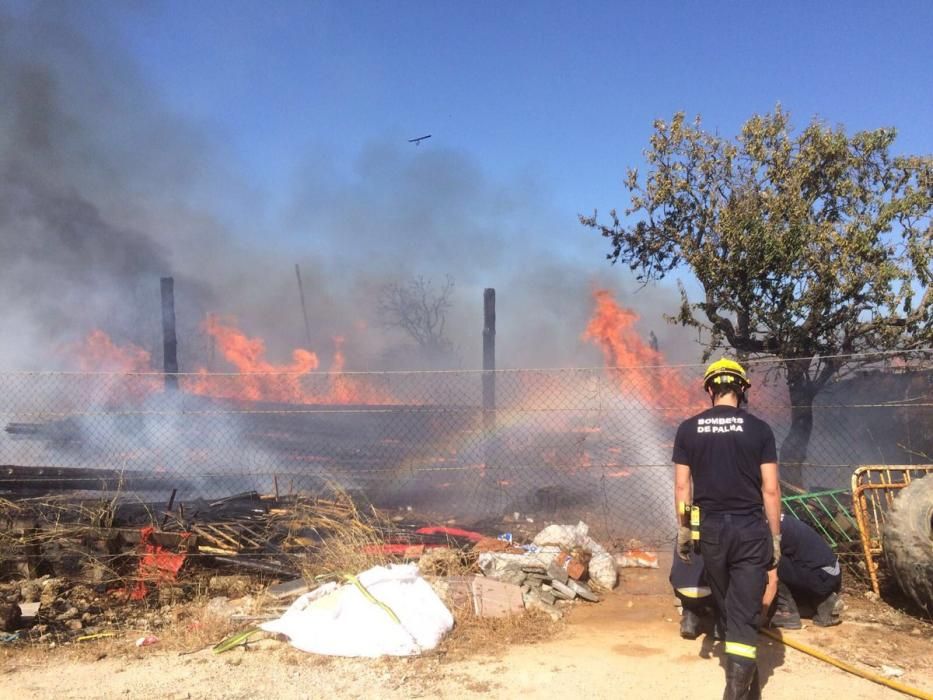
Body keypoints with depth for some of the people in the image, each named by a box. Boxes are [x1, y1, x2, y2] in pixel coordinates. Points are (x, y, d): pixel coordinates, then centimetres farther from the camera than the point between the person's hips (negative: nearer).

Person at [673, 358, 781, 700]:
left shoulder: (688, 429, -1)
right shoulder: (759, 429, -4)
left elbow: (682, 486, 1)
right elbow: (770, 489, -4)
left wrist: (683, 530, 11)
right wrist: (775, 535, 5)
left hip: (710, 528, 2)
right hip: (751, 529, -2)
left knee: (727, 608, 20)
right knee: (745, 613, 1)